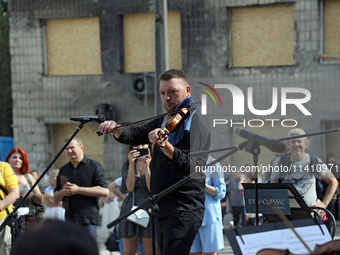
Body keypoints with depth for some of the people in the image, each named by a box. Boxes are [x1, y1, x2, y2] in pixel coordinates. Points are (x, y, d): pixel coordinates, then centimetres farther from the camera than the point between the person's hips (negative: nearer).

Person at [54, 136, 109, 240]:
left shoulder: (94, 166, 2)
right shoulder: (63, 170, 18)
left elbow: (104, 191, -10)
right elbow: (56, 198, 21)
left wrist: (78, 190, -13)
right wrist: (62, 192, -4)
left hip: (88, 220, -5)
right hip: (69, 219, 5)